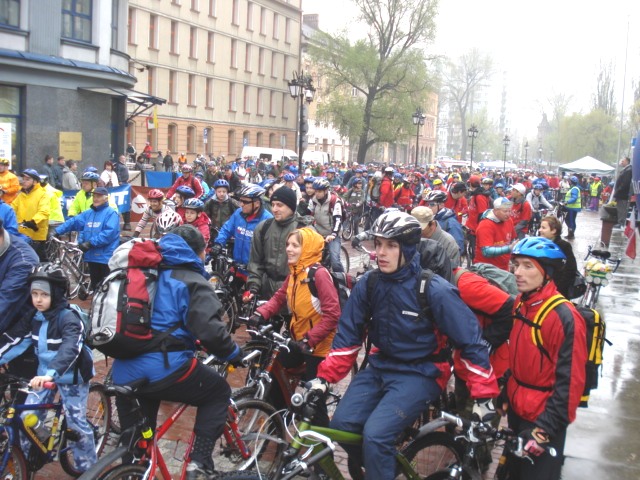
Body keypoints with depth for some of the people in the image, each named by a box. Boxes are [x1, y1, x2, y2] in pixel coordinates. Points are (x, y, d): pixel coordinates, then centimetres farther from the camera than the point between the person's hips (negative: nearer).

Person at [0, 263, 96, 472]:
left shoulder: (68, 318, -24)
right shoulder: (32, 315, -2)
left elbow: (70, 349, -37)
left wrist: (51, 374, -51)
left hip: (71, 376, -6)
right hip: (45, 373, 6)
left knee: (76, 423, 0)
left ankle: (88, 468, 16)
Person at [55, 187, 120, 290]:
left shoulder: (111, 213, -7)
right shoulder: (88, 213, 14)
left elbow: (109, 232, -19)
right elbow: (73, 222, 7)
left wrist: (90, 243, -21)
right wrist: (57, 232, -5)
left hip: (105, 257, -7)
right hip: (92, 255, 7)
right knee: (95, 285, 15)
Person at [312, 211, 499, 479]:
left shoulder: (434, 289, -18)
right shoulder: (368, 284, -4)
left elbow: (470, 340, -14)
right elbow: (348, 335, 2)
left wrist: (483, 396, -14)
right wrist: (323, 377, -4)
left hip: (420, 372, -5)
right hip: (380, 367, 5)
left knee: (376, 435, -24)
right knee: (341, 425, -10)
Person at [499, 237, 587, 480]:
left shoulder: (564, 317, -23)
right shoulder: (519, 304, 1)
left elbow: (570, 383, -22)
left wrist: (546, 428, -22)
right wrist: (503, 395, 14)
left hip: (544, 419, -7)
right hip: (516, 409, 7)